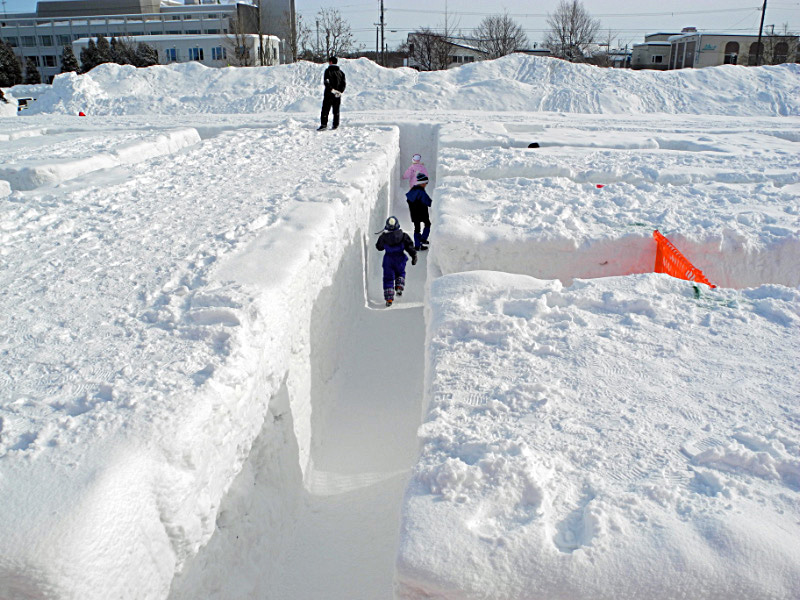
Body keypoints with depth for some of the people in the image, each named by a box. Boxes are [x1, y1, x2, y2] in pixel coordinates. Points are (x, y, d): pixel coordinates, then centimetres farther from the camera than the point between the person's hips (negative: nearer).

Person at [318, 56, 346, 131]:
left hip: (329, 94, -4)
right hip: (337, 95, 4)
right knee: (336, 110, 11)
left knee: (325, 109, -3)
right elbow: (344, 82, 4)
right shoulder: (340, 72, 9)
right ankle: (335, 125, 10)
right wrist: (340, 91, -2)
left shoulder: (328, 71, -6)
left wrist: (332, 89, -15)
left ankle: (324, 124, -13)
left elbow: (326, 82, -16)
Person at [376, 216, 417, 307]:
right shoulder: (403, 235, -8)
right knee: (400, 273, 26)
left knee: (388, 277, 8)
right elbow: (409, 246, -9)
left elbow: (379, 247, 8)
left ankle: (389, 298, 1)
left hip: (388, 259, 0)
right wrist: (414, 256, -4)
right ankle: (399, 286, 0)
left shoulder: (383, 236, -7)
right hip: (400, 258, 0)